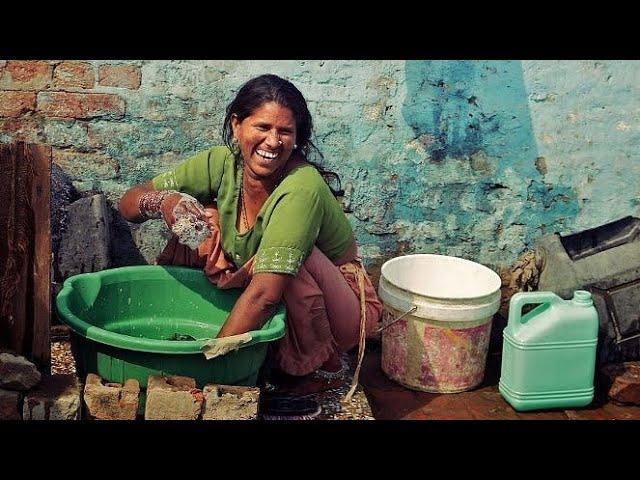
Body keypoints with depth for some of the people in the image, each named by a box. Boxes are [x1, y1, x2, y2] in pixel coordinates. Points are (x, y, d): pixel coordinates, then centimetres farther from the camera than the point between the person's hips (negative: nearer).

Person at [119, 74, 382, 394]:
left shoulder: (302, 187, -32)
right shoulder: (223, 163, -15)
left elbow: (265, 292, -38)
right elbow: (128, 204, -12)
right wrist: (164, 200, -34)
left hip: (341, 305, -4)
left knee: (292, 257, -35)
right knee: (202, 220, -16)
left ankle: (321, 367, -9)